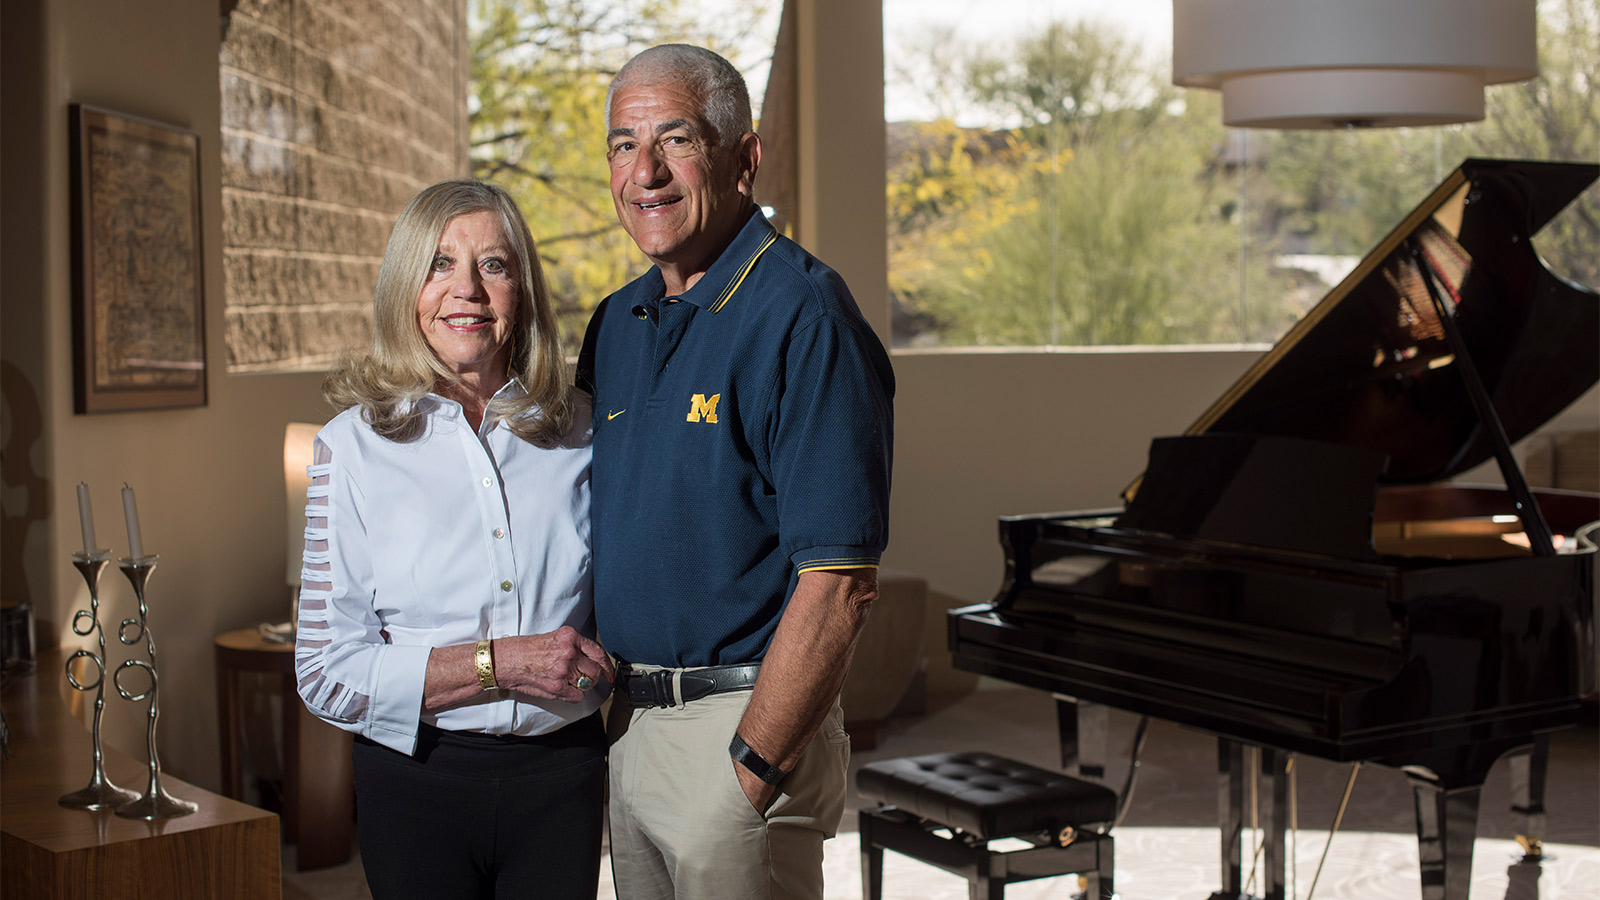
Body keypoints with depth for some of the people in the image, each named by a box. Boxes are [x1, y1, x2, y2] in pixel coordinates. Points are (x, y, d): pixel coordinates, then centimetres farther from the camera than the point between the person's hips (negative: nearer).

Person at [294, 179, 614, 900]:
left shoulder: (577, 428, 1)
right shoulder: (355, 444, -7)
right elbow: (327, 672, -9)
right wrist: (499, 664, -17)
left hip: (561, 773, 2)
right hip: (419, 780, -2)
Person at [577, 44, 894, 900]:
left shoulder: (803, 318, -15)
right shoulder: (614, 325, 10)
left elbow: (837, 585, -21)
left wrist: (753, 771, -20)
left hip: (751, 722, -7)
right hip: (628, 724, 8)